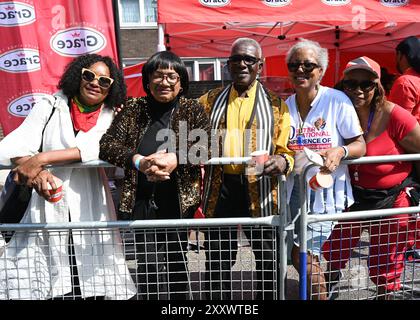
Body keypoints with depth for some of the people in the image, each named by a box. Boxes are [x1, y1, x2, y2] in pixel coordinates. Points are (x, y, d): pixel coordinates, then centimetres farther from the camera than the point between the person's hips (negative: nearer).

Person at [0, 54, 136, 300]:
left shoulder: (111, 117, 9)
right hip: (47, 206, 1)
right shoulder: (50, 106, 9)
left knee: (93, 286, -3)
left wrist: (41, 159, -21)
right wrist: (36, 172, -22)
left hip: (89, 209, 0)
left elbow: (100, 147, -12)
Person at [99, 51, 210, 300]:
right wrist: (139, 161, -20)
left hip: (179, 199, 0)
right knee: (148, 265, -1)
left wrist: (175, 159, -24)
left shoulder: (192, 109, 6)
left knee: (177, 261, 13)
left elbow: (207, 144, -7)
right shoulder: (133, 109, 8)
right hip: (142, 199, 1)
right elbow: (108, 144, -1)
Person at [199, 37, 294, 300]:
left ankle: (268, 295, 35)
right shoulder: (210, 101, 10)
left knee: (267, 257, 13)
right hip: (220, 189, 2)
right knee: (218, 258, 11)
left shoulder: (275, 104, 5)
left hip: (260, 190, -1)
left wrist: (283, 161, -18)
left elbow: (287, 148, 5)